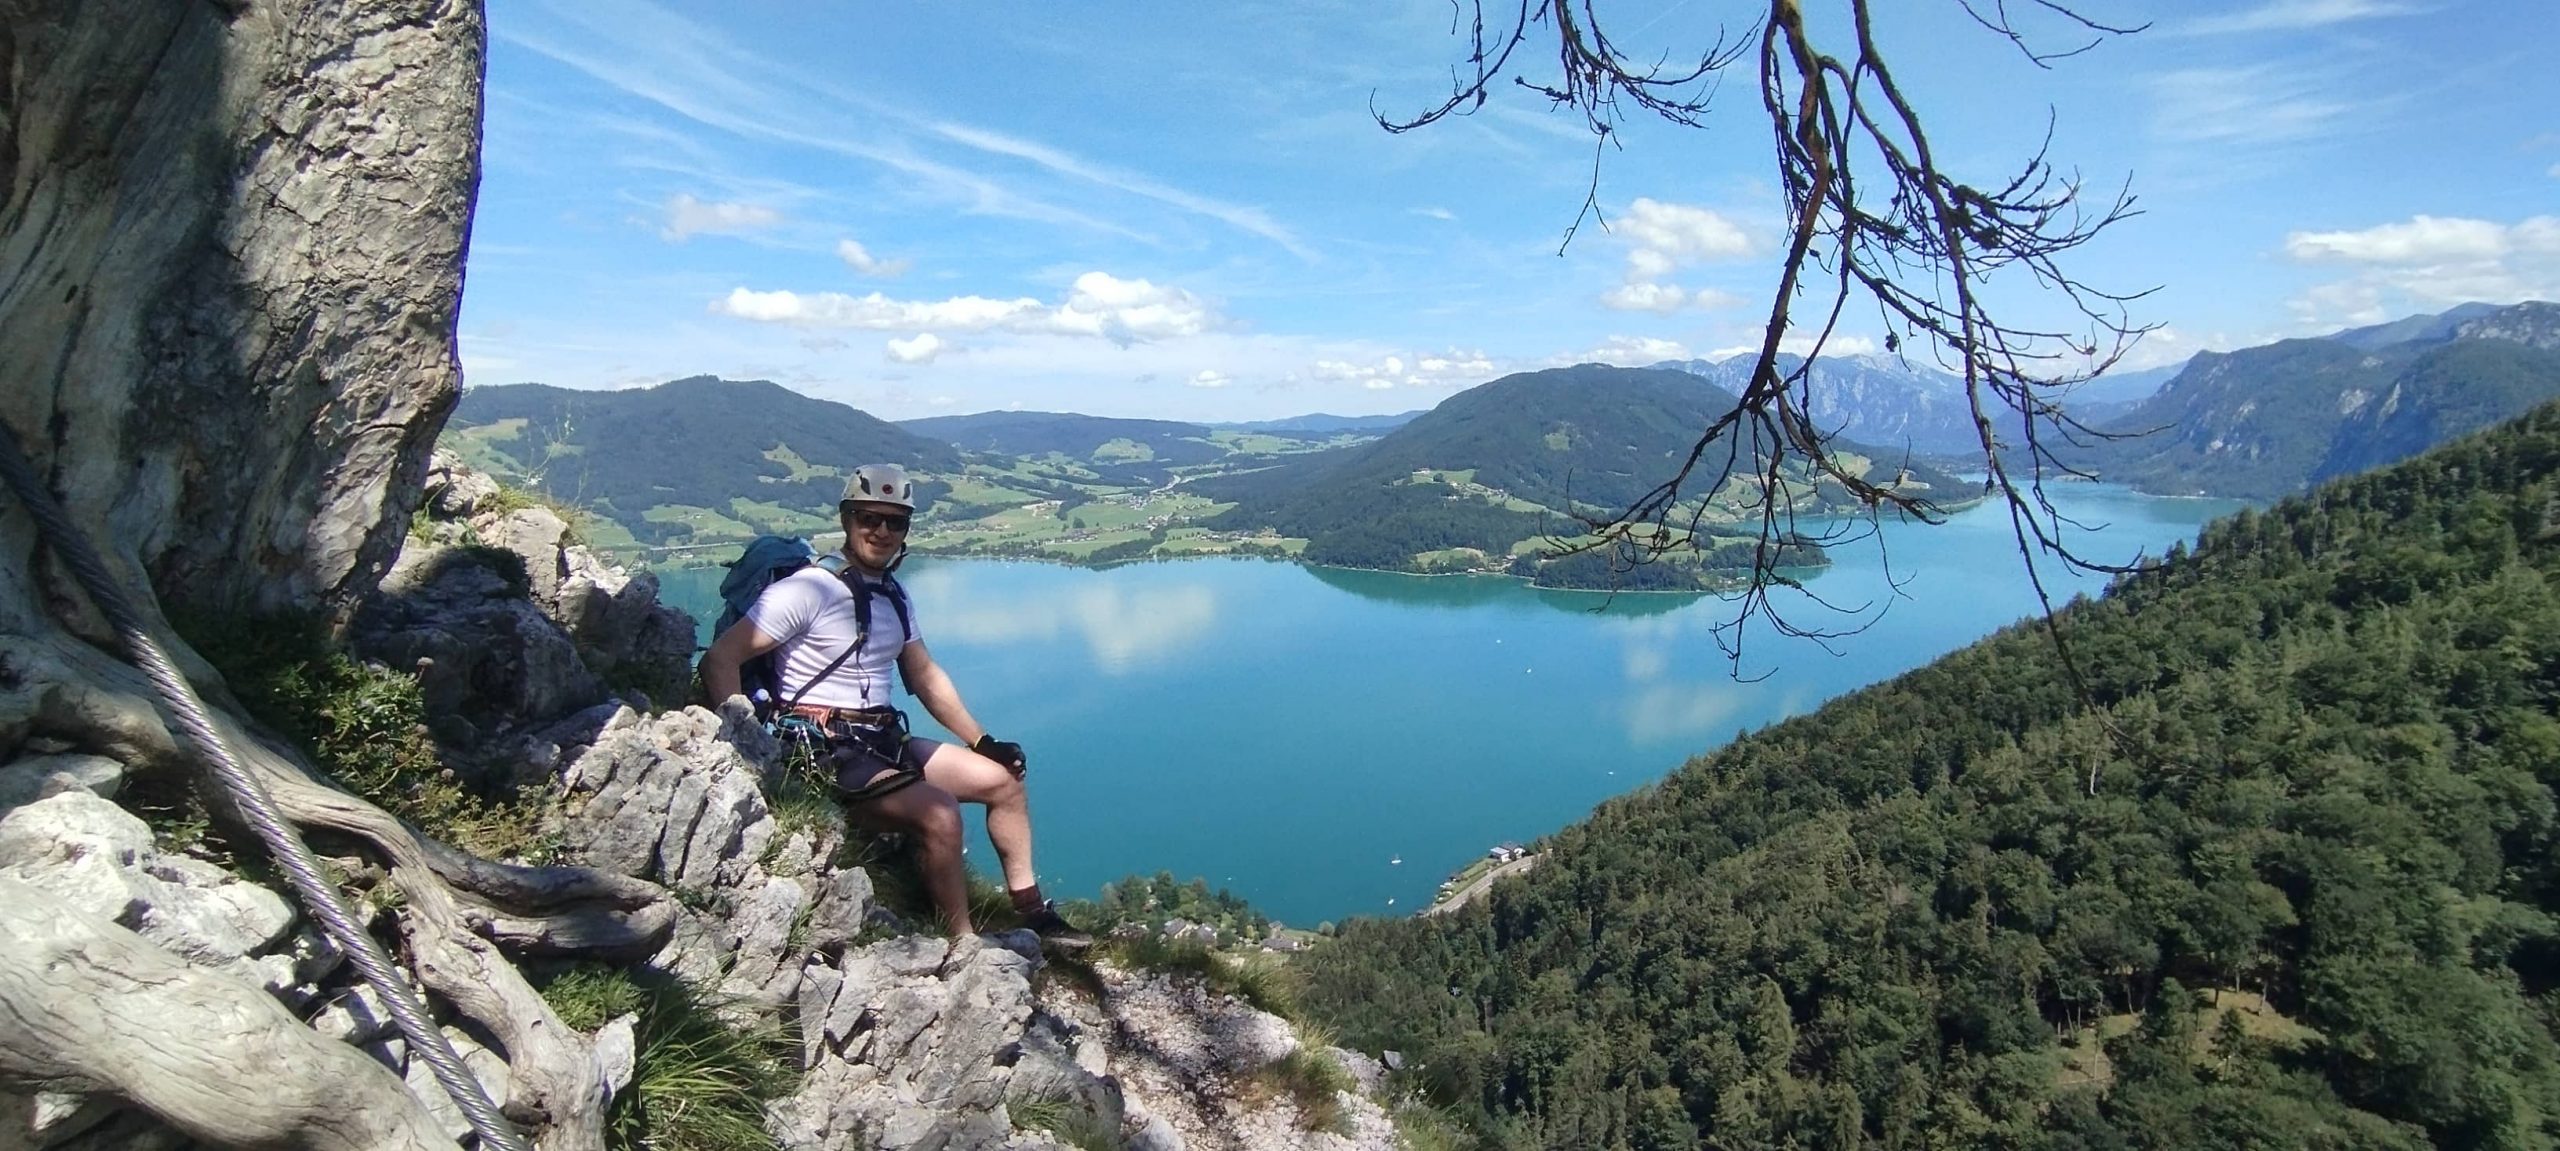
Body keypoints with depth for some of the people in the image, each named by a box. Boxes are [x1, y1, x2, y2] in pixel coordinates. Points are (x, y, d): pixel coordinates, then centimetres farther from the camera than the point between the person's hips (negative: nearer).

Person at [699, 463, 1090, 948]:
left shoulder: (892, 596, 12)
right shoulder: (809, 589, -13)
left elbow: (925, 676, 18)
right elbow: (720, 658, -18)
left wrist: (984, 742, 12)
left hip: (886, 741, 9)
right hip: (827, 751, -9)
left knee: (1004, 778, 7)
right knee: (939, 813, -28)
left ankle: (1032, 913, 18)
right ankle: (964, 945, -11)